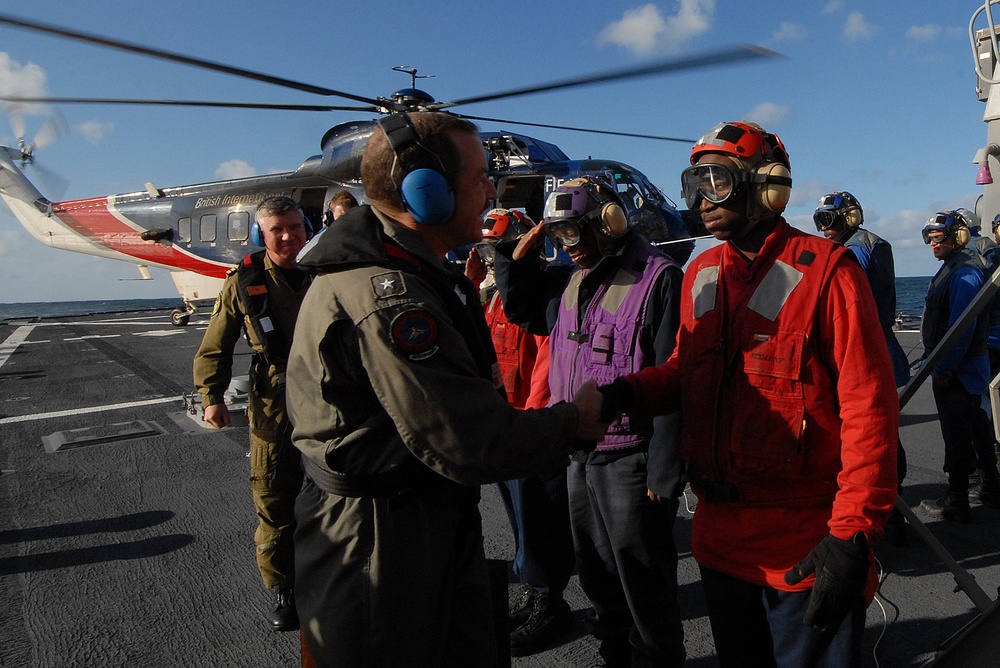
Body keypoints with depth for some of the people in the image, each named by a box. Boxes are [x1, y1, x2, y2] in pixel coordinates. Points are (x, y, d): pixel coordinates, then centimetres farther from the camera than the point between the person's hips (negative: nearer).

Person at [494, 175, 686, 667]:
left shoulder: (657, 279, -15)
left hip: (629, 461, -8)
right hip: (579, 456, 8)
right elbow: (521, 310, 25)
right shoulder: (570, 280, 9)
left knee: (644, 588, 9)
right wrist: (517, 258, 7)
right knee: (598, 579, 22)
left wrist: (663, 472, -20)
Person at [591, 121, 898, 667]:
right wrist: (623, 393, -7)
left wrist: (853, 534, -21)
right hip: (720, 538, 6)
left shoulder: (824, 269, -12)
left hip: (805, 553, -5)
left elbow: (869, 406, -15)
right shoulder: (700, 273, 6)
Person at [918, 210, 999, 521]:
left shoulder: (964, 273, -19)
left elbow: (961, 327, -25)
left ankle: (956, 502, 4)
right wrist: (939, 362, 20)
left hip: (957, 370, -11)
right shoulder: (954, 267, 14)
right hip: (965, 367, 11)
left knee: (957, 432, -4)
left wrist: (943, 368, -22)